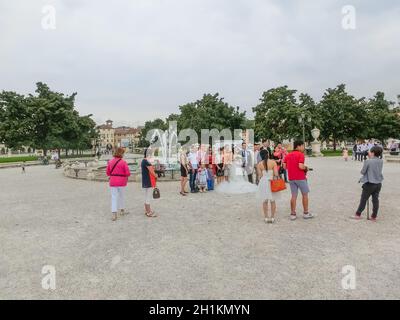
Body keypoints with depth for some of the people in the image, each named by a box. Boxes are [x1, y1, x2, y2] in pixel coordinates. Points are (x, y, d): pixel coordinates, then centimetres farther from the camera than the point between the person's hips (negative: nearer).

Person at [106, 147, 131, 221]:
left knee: (114, 197, 3)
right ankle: (122, 210, 31)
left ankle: (114, 214, -6)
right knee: (121, 196, 16)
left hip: (112, 182, 2)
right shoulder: (123, 162, -12)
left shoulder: (110, 162, 0)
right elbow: (128, 173, -14)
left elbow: (107, 173, 5)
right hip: (121, 182, -2)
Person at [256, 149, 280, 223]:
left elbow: (260, 175, -5)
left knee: (265, 201, 12)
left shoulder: (259, 164, -5)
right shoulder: (273, 162, -8)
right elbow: (276, 174, -10)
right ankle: (272, 217, 18)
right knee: (273, 201, 13)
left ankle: (266, 217, 17)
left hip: (263, 183, 0)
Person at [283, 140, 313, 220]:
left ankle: (293, 214, 10)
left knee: (294, 196, 9)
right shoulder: (301, 154, -11)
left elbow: (284, 166, 6)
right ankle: (306, 213, 17)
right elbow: (301, 166, -22)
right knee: (305, 194, 10)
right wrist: (306, 168, -3)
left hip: (291, 178, 6)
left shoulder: (288, 155, 8)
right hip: (300, 178, -5)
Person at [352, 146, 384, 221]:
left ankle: (358, 214, 13)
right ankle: (374, 216, 16)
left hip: (369, 183, -5)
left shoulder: (368, 161, -16)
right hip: (378, 183, 5)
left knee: (363, 199, 5)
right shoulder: (381, 161, 1)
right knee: (375, 200, 10)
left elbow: (362, 172, -10)